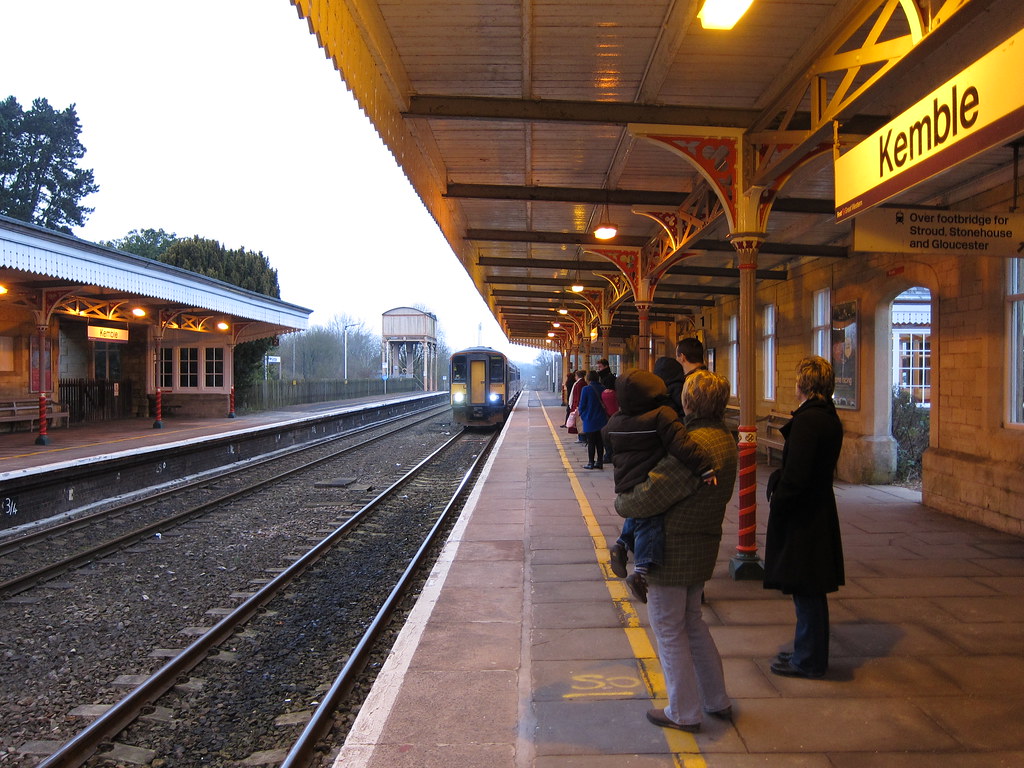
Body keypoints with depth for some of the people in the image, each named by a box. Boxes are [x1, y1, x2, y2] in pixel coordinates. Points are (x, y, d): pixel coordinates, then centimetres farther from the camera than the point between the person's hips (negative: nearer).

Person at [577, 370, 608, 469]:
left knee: (591, 442, 4)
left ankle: (591, 463, 5)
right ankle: (599, 462, 14)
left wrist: (581, 414, 8)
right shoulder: (603, 389, -1)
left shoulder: (586, 389, -13)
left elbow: (582, 404, -9)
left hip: (589, 420, -4)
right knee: (600, 442, 11)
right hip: (601, 420, 4)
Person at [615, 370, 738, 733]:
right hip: (704, 543, 9)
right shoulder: (725, 440, 4)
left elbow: (649, 497, -26)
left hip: (673, 548, -9)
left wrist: (620, 502, -4)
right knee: (692, 621, 23)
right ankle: (718, 701, 33)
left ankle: (683, 713, 19)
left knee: (669, 629, 7)